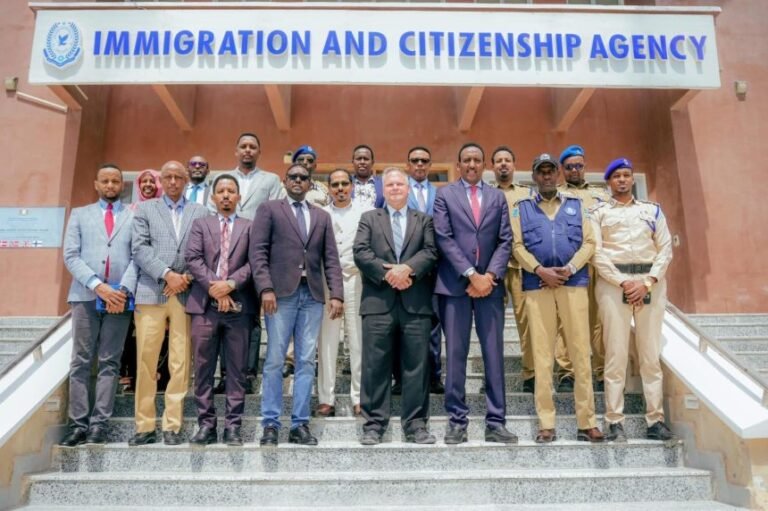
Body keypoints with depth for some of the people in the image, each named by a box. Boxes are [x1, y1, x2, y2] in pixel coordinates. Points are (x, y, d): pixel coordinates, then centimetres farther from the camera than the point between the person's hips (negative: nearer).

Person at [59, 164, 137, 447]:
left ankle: (99, 424, 5)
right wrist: (97, 285, -10)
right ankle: (78, 423, 7)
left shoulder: (135, 217, 11)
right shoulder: (80, 214, 14)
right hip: (86, 295, 1)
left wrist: (124, 290, -13)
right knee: (81, 362, 2)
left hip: (119, 296, -1)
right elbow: (71, 256, 3)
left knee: (109, 362, 2)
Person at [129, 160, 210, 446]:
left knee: (180, 364, 0)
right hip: (150, 294, 0)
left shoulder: (200, 212, 14)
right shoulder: (144, 209, 13)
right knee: (146, 363, 1)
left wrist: (187, 277, -9)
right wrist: (166, 275, -10)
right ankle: (145, 426, 11)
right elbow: (140, 249, 1)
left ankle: (172, 426, 9)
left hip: (186, 294, 0)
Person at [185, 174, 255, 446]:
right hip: (205, 304, 1)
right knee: (203, 368, 4)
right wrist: (213, 288, -11)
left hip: (238, 305, -1)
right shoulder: (200, 224, 14)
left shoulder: (249, 227, 12)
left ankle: (233, 426, 8)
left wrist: (230, 284, -13)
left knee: (236, 369, 2)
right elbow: (193, 259, 1)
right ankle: (206, 424, 12)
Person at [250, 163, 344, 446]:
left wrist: (336, 294, 0)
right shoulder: (269, 209, 9)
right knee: (274, 361, -1)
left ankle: (300, 424, 11)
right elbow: (258, 251, 0)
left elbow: (331, 259, 12)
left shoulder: (322, 216, 19)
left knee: (306, 362, 3)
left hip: (313, 296, 3)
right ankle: (271, 425, 8)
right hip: (281, 294, -3)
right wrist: (266, 288, -12)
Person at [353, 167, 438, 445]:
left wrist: (407, 268, -16)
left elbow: (430, 252, 1)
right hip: (378, 302, 0)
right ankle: (374, 424, 10)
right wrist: (387, 273, -12)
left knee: (416, 366, 3)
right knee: (376, 366, 1)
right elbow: (360, 253, 0)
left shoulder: (424, 220, 16)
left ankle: (416, 425, 12)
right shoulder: (369, 218, 15)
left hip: (416, 303, 1)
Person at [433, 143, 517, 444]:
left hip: (490, 284, 2)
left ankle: (496, 423, 11)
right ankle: (457, 421, 11)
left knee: (494, 354, 3)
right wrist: (471, 274, -12)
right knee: (455, 355, 2)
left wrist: (490, 275, -9)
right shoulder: (444, 194, 6)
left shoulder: (498, 197, 14)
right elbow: (444, 239, -5)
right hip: (454, 284, -2)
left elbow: (505, 241, 6)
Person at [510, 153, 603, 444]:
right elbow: (517, 246, 2)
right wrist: (541, 270, -12)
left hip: (574, 283, 1)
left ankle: (587, 423, 6)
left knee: (581, 352, -1)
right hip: (537, 286, 0)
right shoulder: (522, 208, 14)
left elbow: (589, 242, 7)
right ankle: (546, 424, 5)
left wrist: (569, 269, -9)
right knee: (542, 354, 0)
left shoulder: (576, 205, 16)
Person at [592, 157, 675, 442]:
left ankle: (656, 420, 9)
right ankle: (615, 422, 1)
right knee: (616, 354, -3)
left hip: (651, 282, 2)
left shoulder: (653, 210, 17)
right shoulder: (599, 212, 10)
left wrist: (647, 282, -6)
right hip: (613, 282, -2)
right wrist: (622, 282, -11)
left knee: (651, 353, 3)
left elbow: (666, 249, 8)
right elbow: (596, 253, 0)